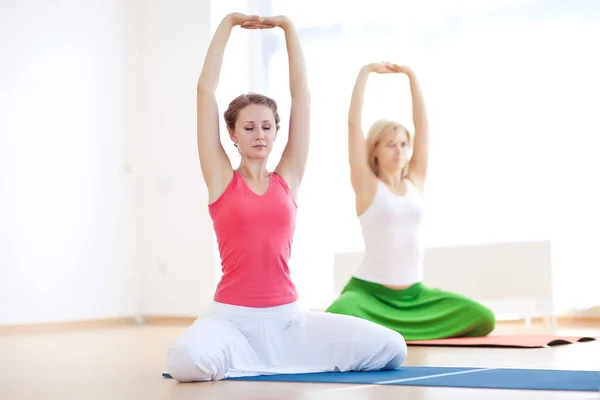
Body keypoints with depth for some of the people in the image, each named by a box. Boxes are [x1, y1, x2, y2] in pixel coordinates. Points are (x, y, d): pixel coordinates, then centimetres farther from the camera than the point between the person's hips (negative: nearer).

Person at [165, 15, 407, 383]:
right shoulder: (221, 179, 4)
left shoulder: (287, 179, 9)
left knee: (392, 349, -12)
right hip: (232, 316, -3)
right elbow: (206, 89, 2)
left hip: (288, 316, 3)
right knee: (186, 360, -36)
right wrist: (228, 24, 5)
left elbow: (302, 94, 10)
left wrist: (289, 28, 11)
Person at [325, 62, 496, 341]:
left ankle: (394, 330, 6)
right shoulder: (366, 184, -1)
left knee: (483, 319, -13)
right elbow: (354, 122, -7)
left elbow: (422, 123, 9)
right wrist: (365, 73, -5)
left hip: (413, 293, 5)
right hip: (367, 290, -5)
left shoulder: (416, 181, 10)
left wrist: (411, 76, 6)